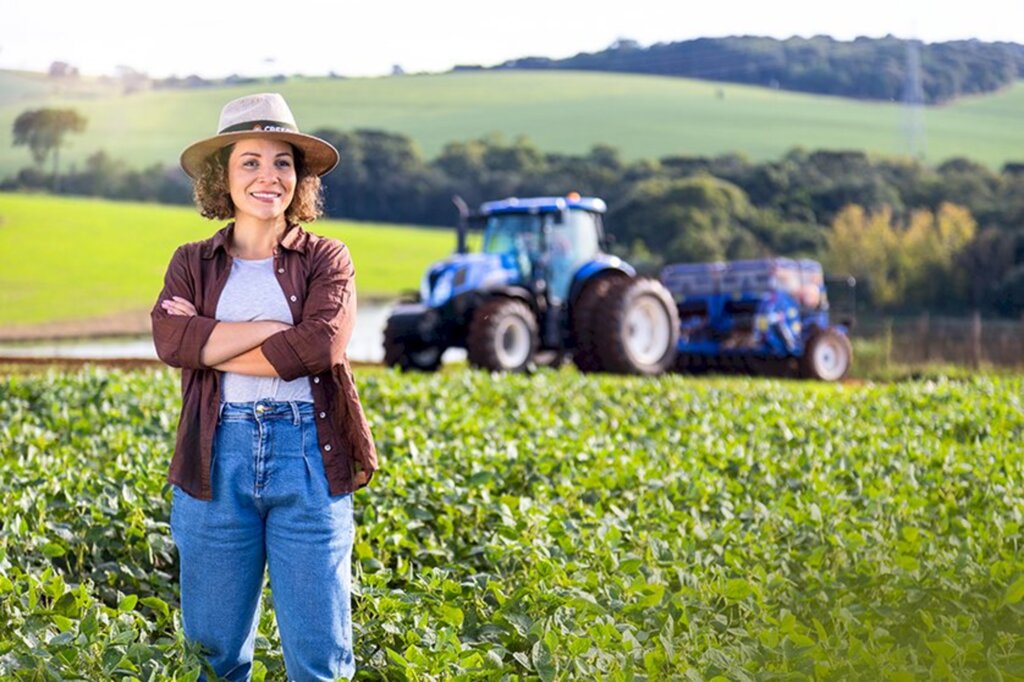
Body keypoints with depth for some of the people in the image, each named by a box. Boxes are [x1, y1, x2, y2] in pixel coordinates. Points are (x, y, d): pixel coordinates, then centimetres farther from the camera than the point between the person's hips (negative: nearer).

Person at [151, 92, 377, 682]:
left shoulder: (326, 259, 6)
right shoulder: (194, 264, 11)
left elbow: (323, 345, -13)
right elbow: (171, 338, -9)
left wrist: (211, 348, -9)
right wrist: (277, 328, -13)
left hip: (309, 456, -2)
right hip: (218, 457, 2)